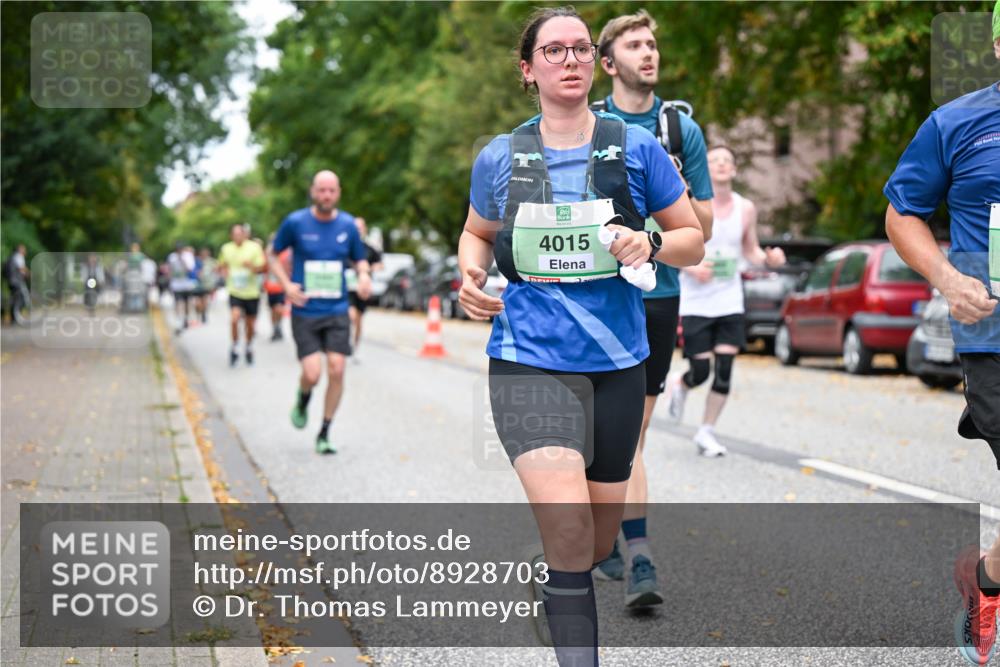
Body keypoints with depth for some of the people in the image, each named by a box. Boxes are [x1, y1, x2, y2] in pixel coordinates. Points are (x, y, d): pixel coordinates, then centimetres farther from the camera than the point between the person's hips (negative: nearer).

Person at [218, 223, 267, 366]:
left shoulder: (254, 247, -6)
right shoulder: (226, 249, 2)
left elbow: (264, 267, -5)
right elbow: (221, 266, 18)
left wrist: (253, 267, -26)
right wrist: (223, 270, -6)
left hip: (251, 292, 0)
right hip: (235, 292, 0)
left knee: (250, 324, 9)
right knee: (234, 318, -21)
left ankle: (248, 348, 35)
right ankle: (235, 348, -2)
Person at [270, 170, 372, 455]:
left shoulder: (347, 225, 3)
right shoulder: (295, 222, -4)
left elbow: (359, 259, 16)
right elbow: (274, 254, 9)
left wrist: (364, 275, -7)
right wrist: (287, 285, -6)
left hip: (337, 311, 2)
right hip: (305, 312, -2)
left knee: (336, 370, -7)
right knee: (312, 374, -12)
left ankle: (324, 434, 8)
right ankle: (303, 401, 25)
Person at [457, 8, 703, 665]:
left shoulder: (636, 147, 2)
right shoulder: (499, 157, 4)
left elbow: (693, 239, 8)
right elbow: (478, 233, 22)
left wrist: (650, 244, -13)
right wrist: (471, 275, 0)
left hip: (617, 362, 2)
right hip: (529, 359, -2)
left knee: (599, 541, 14)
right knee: (568, 529, -21)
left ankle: (556, 586, 47)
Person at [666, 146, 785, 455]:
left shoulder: (746, 208, 5)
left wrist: (768, 258, -6)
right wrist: (690, 266, -22)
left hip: (730, 302, 3)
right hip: (695, 303, -3)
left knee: (724, 372, -3)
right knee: (700, 372, -3)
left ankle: (706, 432, 13)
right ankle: (678, 386, 34)